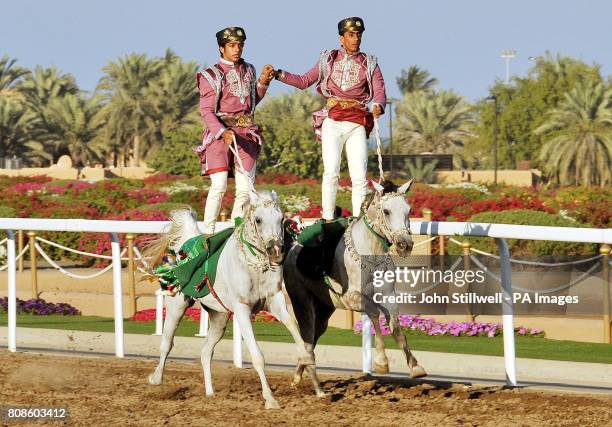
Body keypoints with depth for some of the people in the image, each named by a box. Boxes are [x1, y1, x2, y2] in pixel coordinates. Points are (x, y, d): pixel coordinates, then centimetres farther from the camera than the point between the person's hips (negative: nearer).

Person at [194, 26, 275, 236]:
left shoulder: (248, 70, 15)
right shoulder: (211, 75, -1)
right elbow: (206, 111, -7)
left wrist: (262, 82, 10)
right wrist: (222, 132, -23)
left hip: (246, 134, 5)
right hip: (220, 133, -5)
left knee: (245, 189, -1)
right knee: (219, 185, -17)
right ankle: (208, 233, -14)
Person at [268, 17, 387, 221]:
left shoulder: (369, 63, 11)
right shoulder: (328, 60, 13)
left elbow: (380, 92, 3)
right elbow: (304, 81, 15)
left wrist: (378, 106, -20)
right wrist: (279, 74, 1)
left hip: (357, 122, 1)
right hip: (333, 120, -1)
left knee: (360, 175, -5)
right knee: (331, 172, -13)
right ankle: (327, 220, -11)